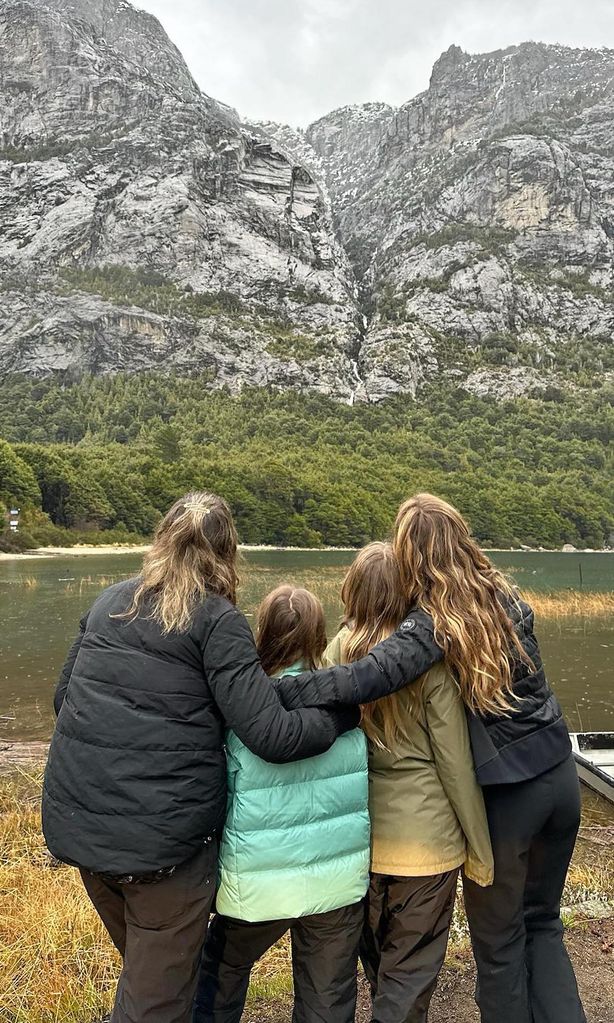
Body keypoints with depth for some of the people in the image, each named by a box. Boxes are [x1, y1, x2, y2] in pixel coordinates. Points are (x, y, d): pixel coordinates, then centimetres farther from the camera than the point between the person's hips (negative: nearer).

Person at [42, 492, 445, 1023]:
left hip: (76, 822, 6)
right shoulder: (218, 621, -11)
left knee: (140, 968, 27)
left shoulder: (110, 601, 7)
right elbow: (272, 735, -16)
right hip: (162, 835, -6)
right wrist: (345, 714, -2)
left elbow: (64, 695, 15)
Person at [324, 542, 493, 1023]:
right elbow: (456, 765, -13)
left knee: (376, 962, 26)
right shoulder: (430, 661, -17)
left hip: (360, 836, 4)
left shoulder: (335, 655, -7)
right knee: (410, 972, 14)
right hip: (425, 838, -4)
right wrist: (480, 849, -1)